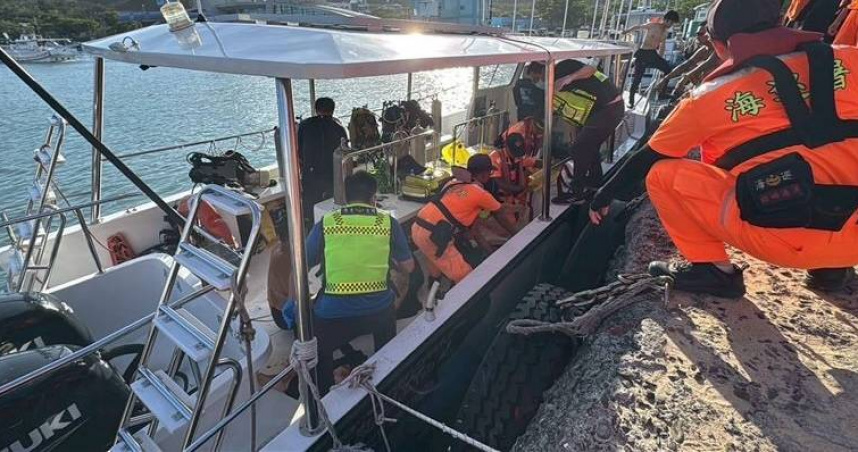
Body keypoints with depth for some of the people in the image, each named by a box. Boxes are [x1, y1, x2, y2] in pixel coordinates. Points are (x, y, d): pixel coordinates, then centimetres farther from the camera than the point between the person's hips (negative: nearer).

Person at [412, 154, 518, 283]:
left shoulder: (454, 183, 18)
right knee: (465, 277, 0)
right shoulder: (481, 194, -2)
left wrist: (478, 238, 25)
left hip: (417, 228, 9)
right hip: (433, 235, -9)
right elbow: (502, 219, 13)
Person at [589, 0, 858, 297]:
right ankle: (830, 265, 23)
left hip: (783, 238, -5)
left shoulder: (711, 96, 2)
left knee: (661, 174, 6)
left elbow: (648, 158, 11)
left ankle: (712, 269, 7)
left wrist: (605, 195, 25)